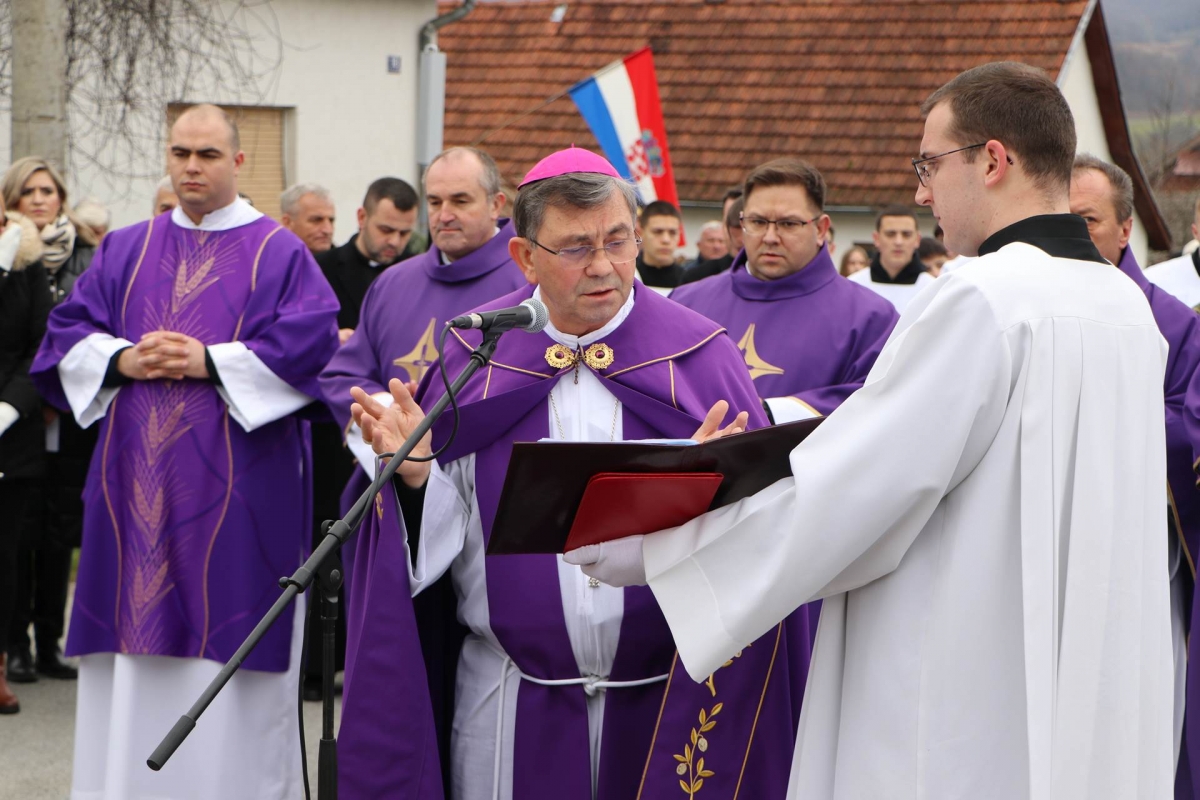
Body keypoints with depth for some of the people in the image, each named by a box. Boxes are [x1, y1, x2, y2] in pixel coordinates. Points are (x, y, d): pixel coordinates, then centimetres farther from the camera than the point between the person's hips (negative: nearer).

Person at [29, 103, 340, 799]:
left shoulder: (280, 253, 3)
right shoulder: (126, 251, 15)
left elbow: (312, 338, -9)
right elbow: (69, 331, 12)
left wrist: (212, 362, -15)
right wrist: (121, 360, -8)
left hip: (236, 482, -4)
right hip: (135, 480, 4)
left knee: (226, 644, -5)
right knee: (132, 642, 4)